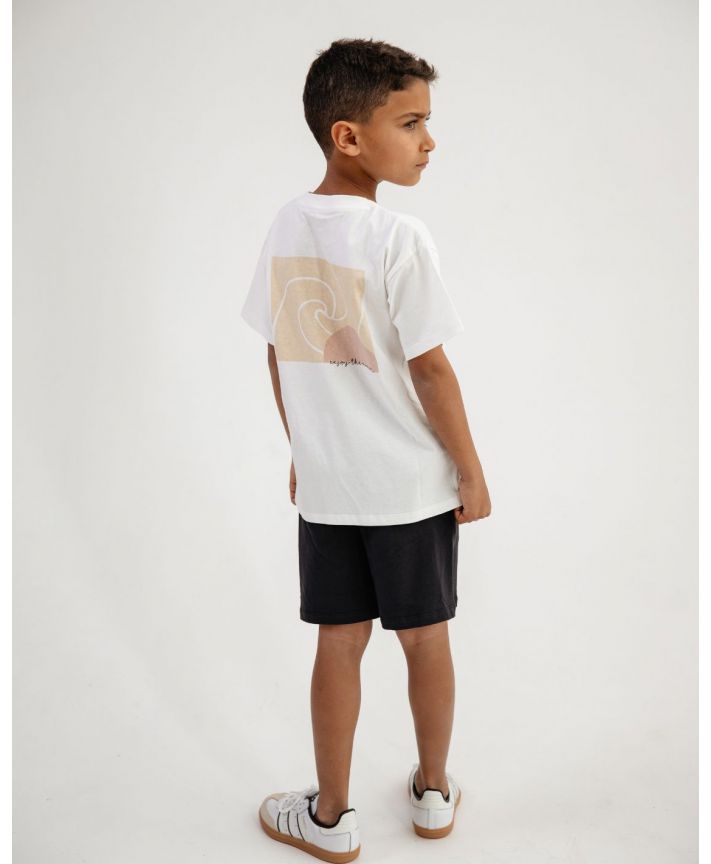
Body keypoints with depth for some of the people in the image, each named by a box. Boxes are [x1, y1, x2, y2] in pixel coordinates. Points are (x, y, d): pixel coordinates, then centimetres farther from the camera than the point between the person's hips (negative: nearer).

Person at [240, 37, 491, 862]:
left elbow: (279, 355, 6)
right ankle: (433, 792, 36)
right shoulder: (399, 237, -17)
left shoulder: (286, 225, 1)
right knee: (426, 637, 15)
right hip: (412, 484, -4)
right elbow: (429, 370, -15)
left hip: (326, 484, 4)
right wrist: (473, 474, -4)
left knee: (339, 641, 14)